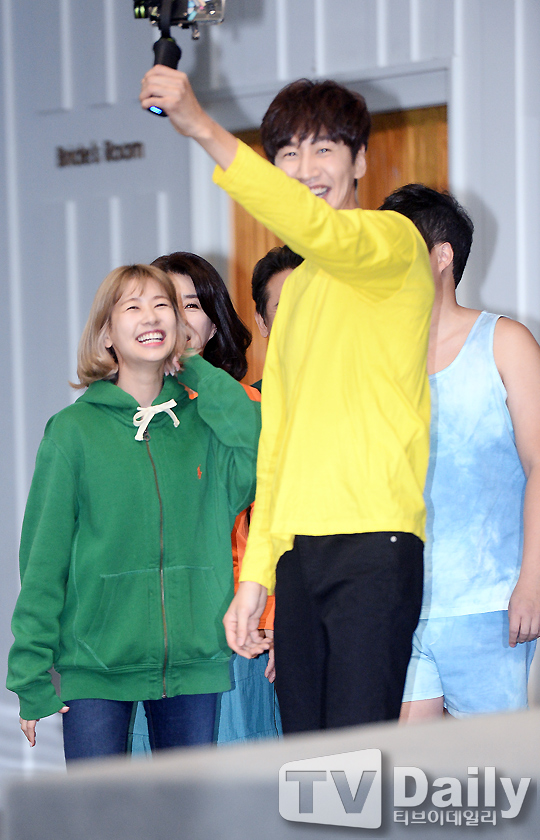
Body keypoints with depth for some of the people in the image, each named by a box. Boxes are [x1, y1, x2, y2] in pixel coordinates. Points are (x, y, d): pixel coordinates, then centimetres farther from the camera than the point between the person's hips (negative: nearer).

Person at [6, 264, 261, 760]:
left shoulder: (203, 421, 7)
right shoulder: (75, 430, 0)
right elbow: (44, 558, 1)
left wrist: (199, 372, -3)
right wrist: (32, 673, -3)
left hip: (194, 658, 2)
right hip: (95, 660, -2)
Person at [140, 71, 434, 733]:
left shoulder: (393, 239, 2)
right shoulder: (297, 287, 25)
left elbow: (321, 232, -23)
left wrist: (204, 130, -27)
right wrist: (254, 575, 18)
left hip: (375, 544, -7)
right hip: (298, 552, 7)